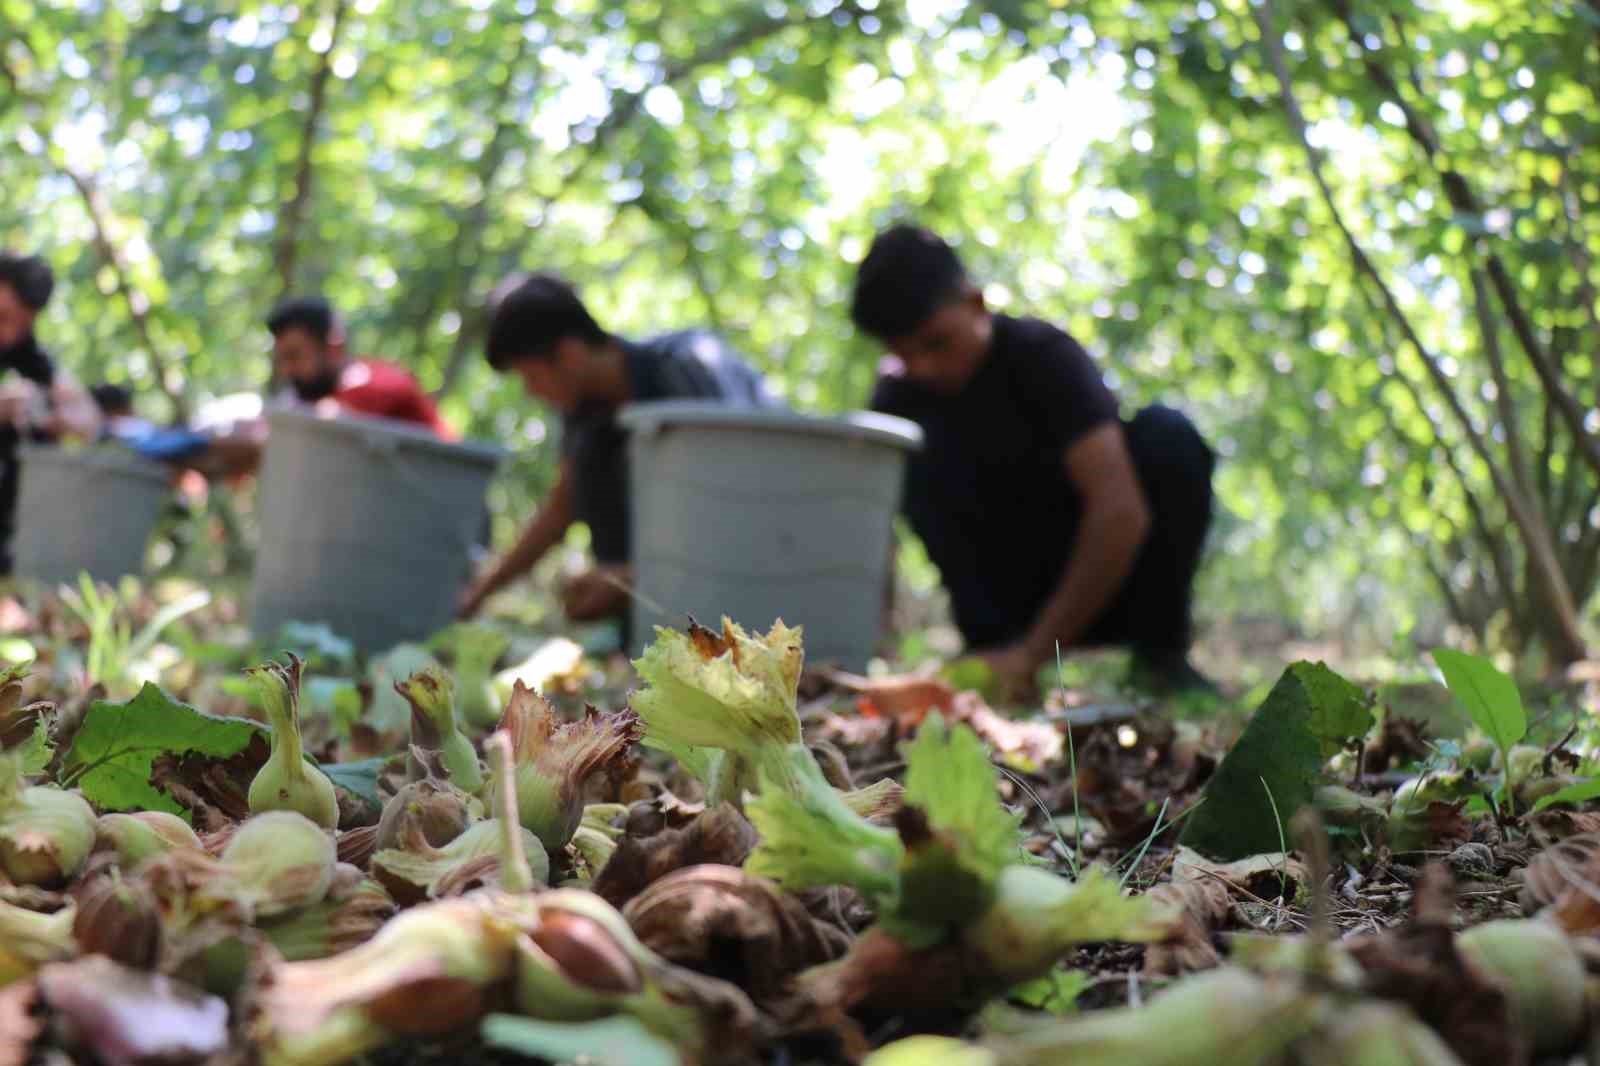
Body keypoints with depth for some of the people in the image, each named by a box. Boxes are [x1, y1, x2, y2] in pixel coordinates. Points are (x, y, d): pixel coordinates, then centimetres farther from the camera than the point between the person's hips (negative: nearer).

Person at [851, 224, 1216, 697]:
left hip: (1105, 577, -2)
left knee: (1166, 434, -28)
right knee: (923, 455, -21)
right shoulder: (900, 396, -8)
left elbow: (1122, 510, -32)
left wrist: (1034, 653, -36)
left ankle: (1160, 653, -17)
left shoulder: (1044, 353, -21)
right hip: (1017, 595, 2)